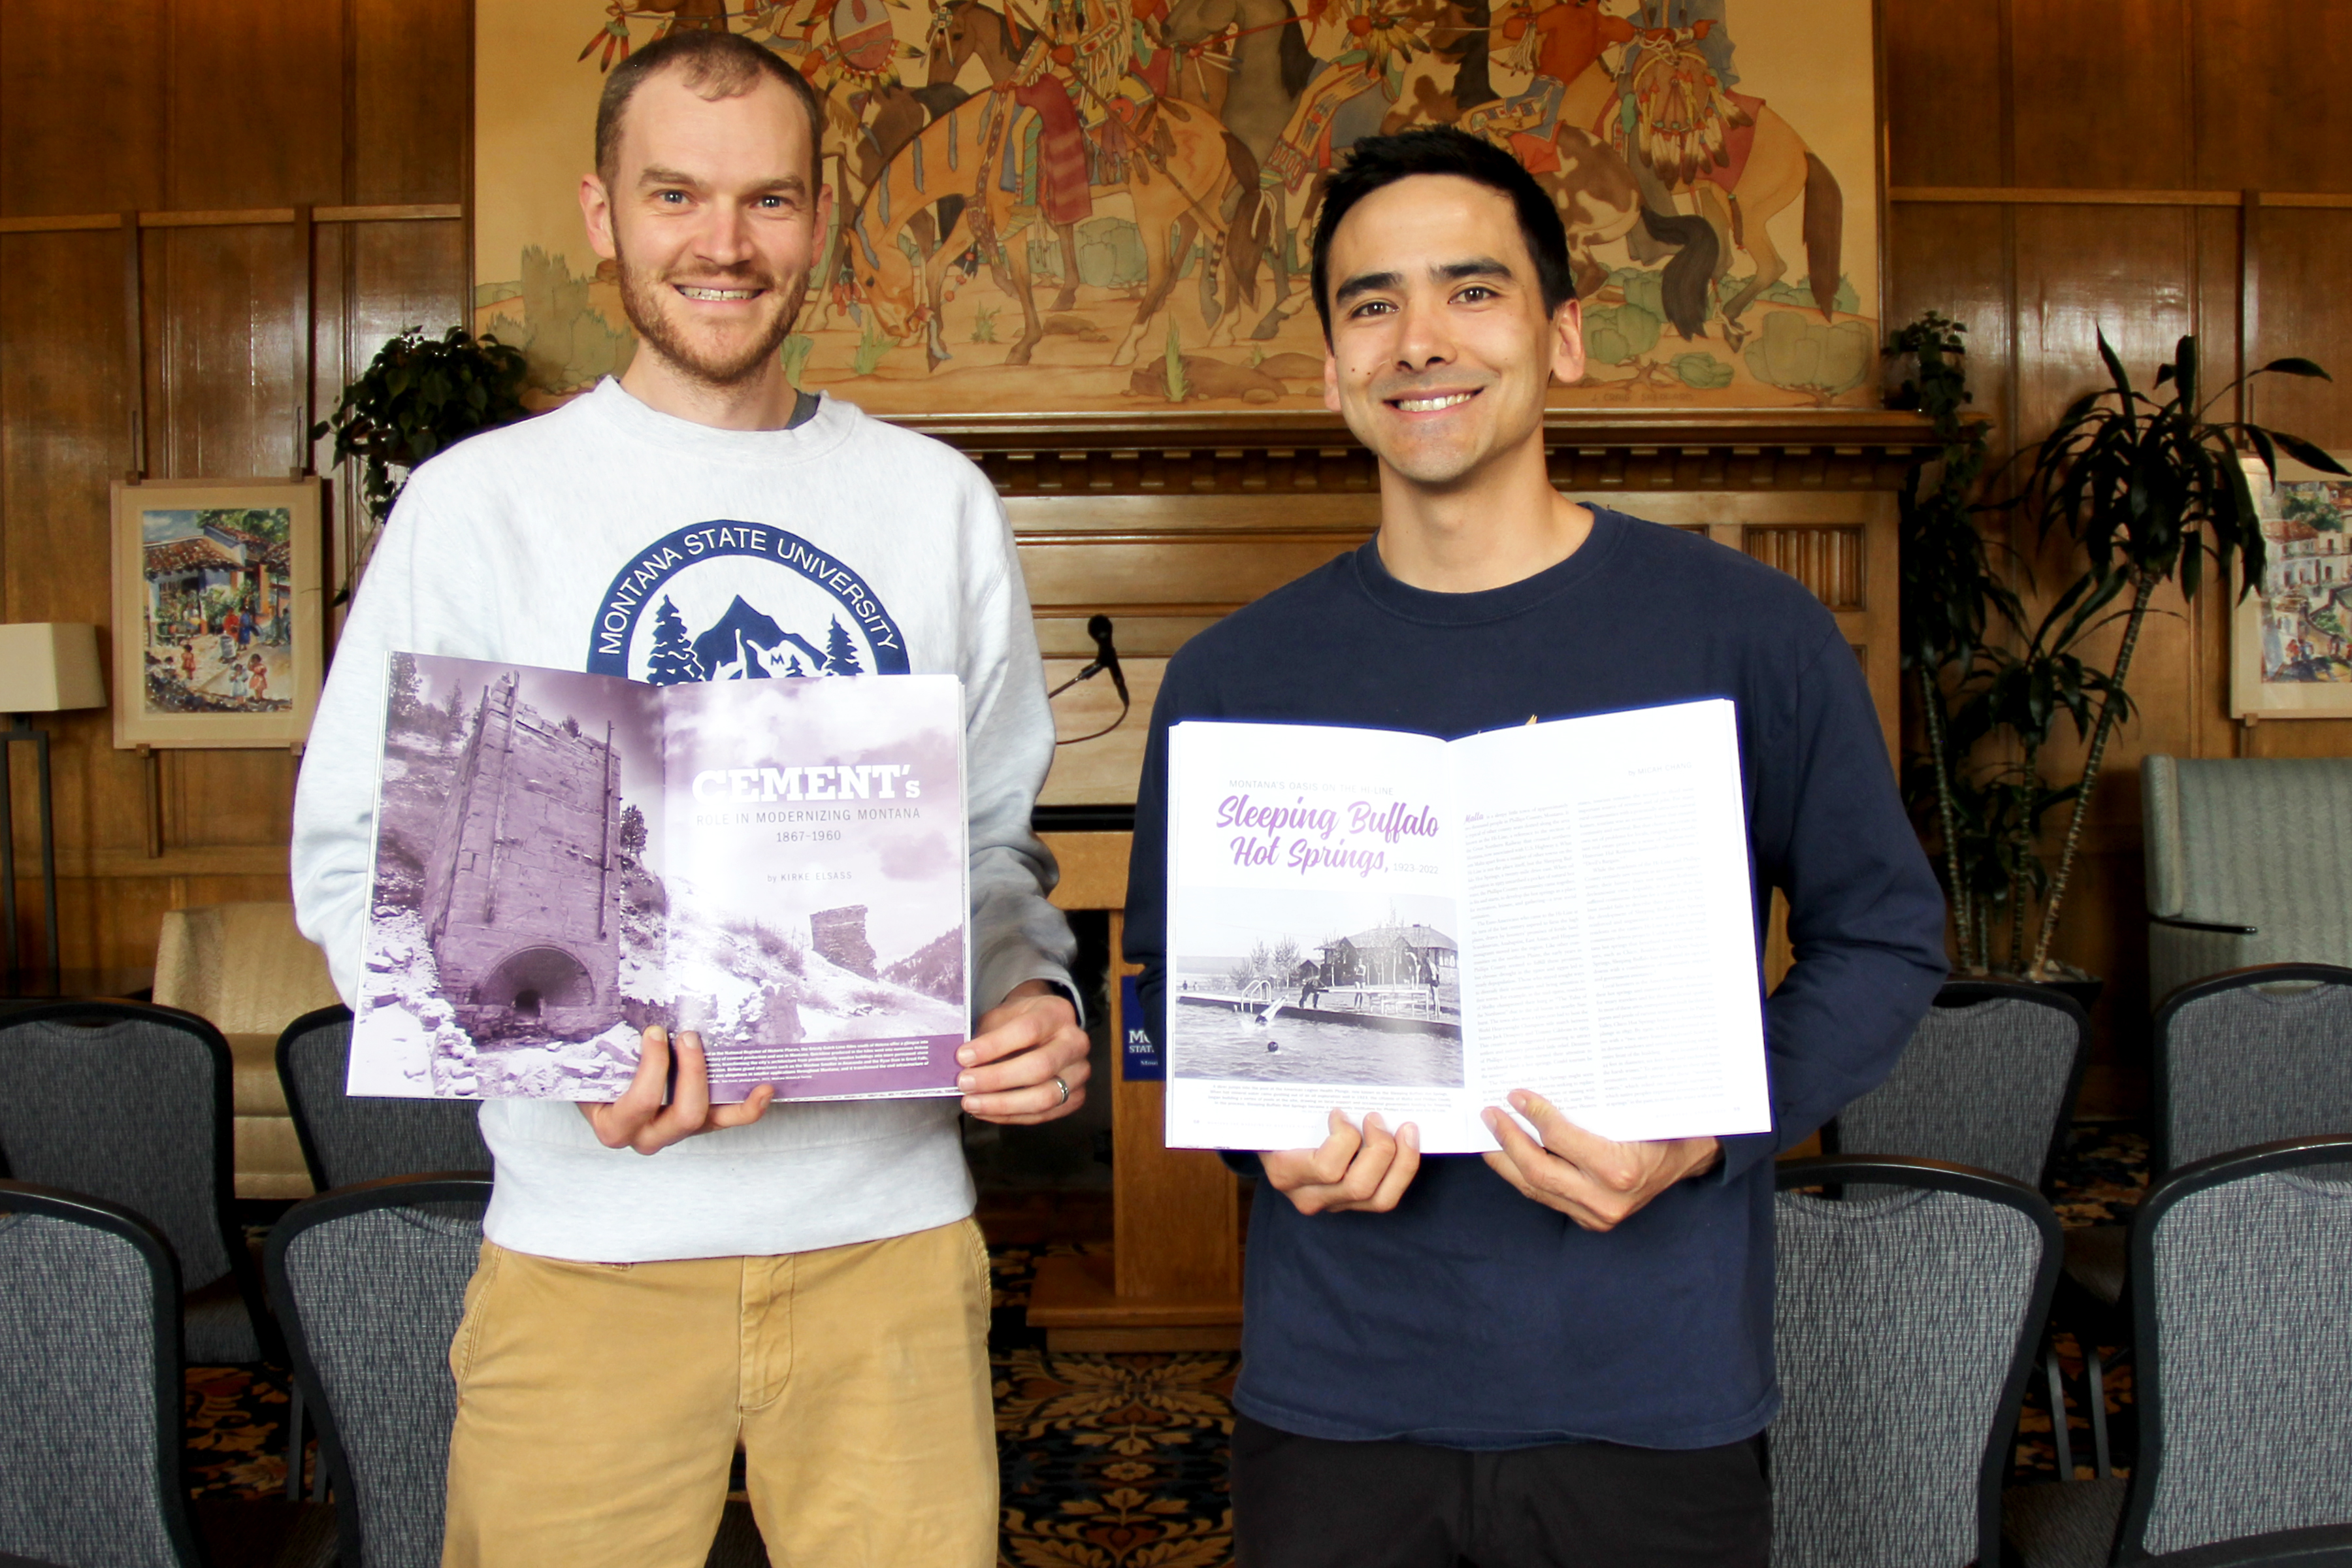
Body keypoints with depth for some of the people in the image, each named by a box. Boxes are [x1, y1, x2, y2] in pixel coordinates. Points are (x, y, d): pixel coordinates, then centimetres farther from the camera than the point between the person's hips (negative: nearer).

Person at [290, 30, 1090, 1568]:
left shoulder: (938, 502, 7)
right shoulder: (480, 501, 0)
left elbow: (995, 836, 11)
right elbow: (358, 862, -3)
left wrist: (1032, 997, -10)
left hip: (892, 1224, 2)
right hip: (588, 1238, -1)